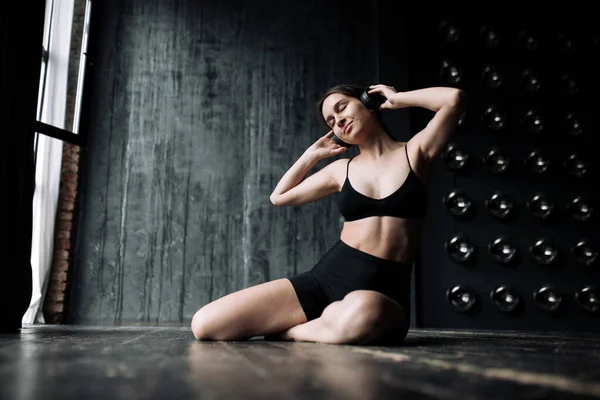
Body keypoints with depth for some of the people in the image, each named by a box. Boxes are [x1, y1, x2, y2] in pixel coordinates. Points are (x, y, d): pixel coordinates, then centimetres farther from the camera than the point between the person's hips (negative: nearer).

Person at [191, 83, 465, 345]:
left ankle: (289, 333, -11)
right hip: (327, 278, 3)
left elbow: (454, 98, -9)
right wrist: (312, 154, 23)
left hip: (384, 290, -3)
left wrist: (397, 98, 6)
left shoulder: (414, 152, 8)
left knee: (361, 316, -45)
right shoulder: (342, 170, 16)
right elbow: (279, 197, 27)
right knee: (205, 324, -12)